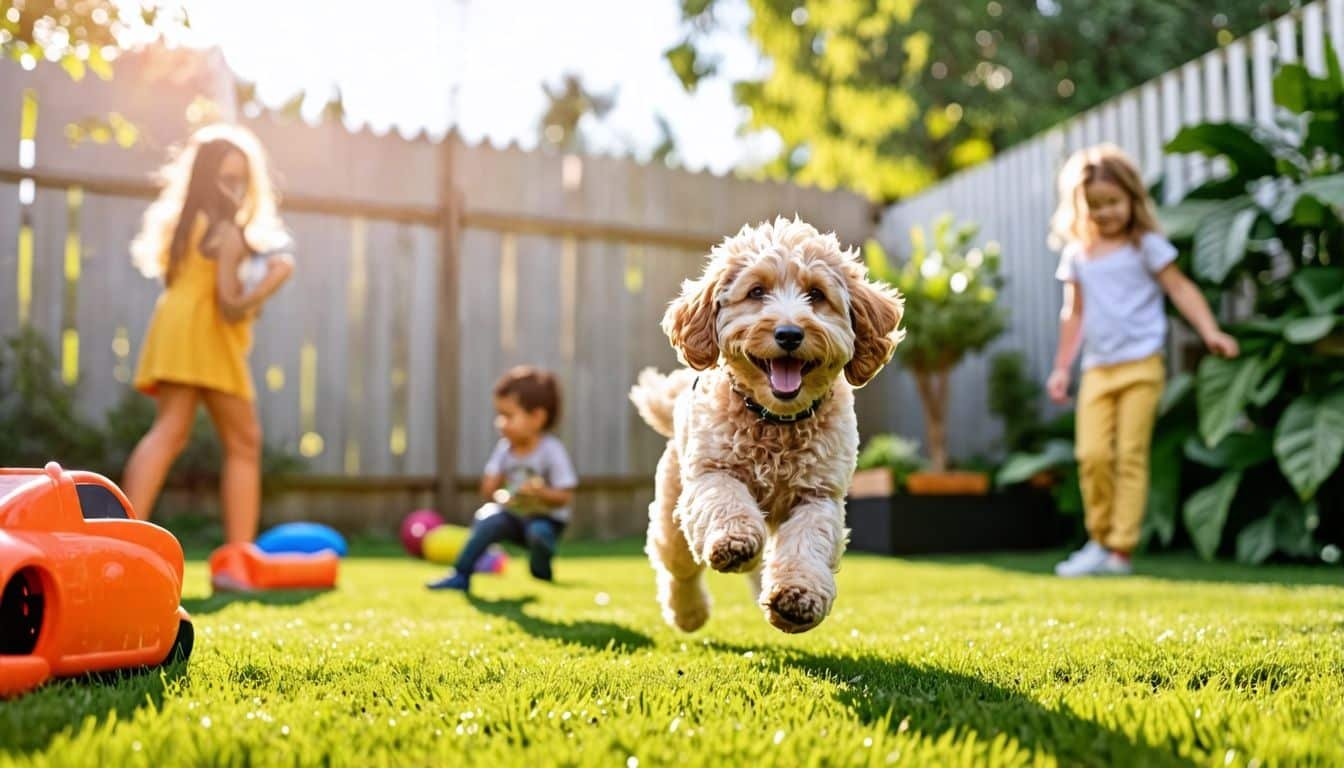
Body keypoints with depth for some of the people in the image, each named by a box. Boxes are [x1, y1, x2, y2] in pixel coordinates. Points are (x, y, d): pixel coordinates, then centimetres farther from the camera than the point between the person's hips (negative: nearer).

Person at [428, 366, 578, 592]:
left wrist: (540, 493, -34)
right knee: (488, 518, -24)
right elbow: (488, 490, 0)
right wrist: (492, 489, -23)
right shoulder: (504, 448, -2)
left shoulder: (551, 450, -17)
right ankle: (460, 575, -15)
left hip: (546, 518, -4)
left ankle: (541, 573, -1)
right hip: (513, 514, 4)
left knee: (539, 533, -34)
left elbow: (565, 496, -17)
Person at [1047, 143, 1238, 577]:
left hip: (1140, 366, -3)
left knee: (1131, 456, -5)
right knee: (1092, 454, -8)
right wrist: (1062, 368, 19)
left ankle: (1121, 550, -1)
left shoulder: (1146, 245, 3)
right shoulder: (1077, 255, 14)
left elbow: (1180, 289, -1)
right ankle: (1099, 539, 10)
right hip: (1097, 369, 3)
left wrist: (1209, 331, -15)